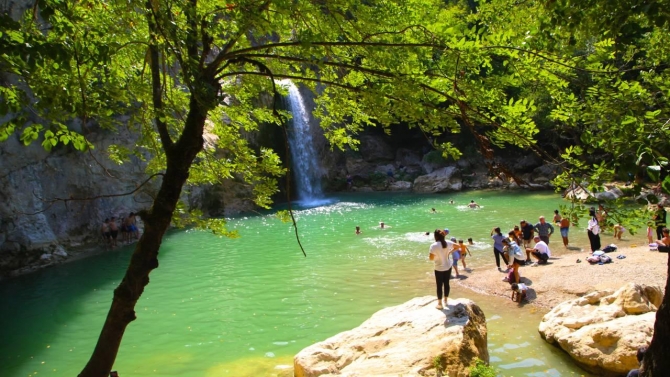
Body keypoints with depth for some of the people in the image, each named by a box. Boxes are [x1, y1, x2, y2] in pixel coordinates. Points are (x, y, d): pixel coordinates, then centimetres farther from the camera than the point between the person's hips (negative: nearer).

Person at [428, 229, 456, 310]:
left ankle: (440, 304, 14)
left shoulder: (434, 246, -21)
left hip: (439, 268, -5)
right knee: (446, 283, 17)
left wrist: (430, 254, 1)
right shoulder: (448, 243, -5)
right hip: (448, 267, 5)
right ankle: (445, 301, 31)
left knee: (439, 286, 6)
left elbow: (431, 258, -20)